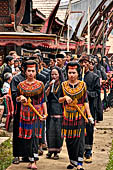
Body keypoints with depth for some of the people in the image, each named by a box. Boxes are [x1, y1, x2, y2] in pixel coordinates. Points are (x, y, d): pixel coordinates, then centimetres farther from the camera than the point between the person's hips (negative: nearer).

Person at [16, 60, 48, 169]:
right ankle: (31, 160, 16)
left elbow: (43, 100, 6)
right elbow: (17, 99, 13)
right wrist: (20, 98, -9)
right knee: (27, 137, 4)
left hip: (37, 113, -2)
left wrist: (45, 113, 1)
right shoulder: (21, 85, 5)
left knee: (34, 136, -10)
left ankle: (34, 161, -11)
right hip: (25, 114, 2)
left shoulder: (40, 84, 2)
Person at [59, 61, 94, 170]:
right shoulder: (64, 85, 5)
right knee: (69, 139, 6)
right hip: (68, 115, 2)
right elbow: (59, 100, 8)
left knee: (79, 138, -8)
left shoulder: (83, 85, 3)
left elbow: (85, 101, 4)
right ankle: (72, 161, 20)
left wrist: (89, 115, -2)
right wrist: (65, 97, -13)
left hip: (80, 115, -2)